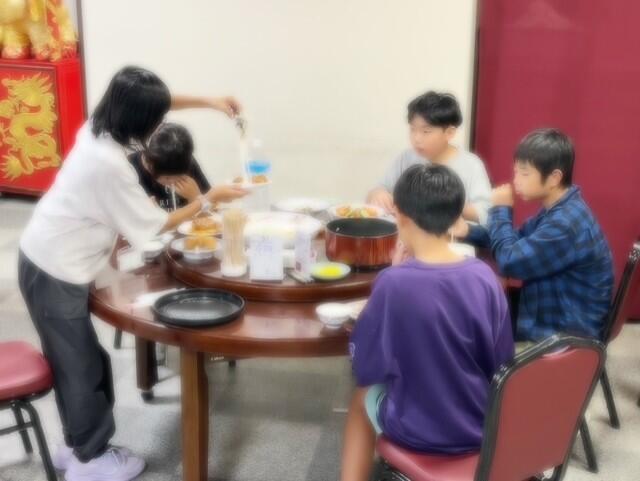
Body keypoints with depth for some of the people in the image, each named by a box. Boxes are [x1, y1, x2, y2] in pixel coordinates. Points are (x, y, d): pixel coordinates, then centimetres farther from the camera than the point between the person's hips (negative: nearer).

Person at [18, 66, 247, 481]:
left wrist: (206, 101, 7)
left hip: (50, 260, 9)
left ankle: (77, 445, 35)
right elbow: (154, 225, -17)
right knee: (83, 366, 6)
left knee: (75, 361, 20)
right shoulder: (110, 165, -29)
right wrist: (210, 199, -9)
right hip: (56, 272, -9)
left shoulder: (99, 127, -4)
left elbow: (152, 104, 15)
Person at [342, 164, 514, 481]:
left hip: (419, 431, -4)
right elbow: (502, 361, 0)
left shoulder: (394, 283, -22)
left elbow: (364, 366, -9)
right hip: (485, 426, 4)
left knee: (363, 397, 27)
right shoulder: (485, 276, -11)